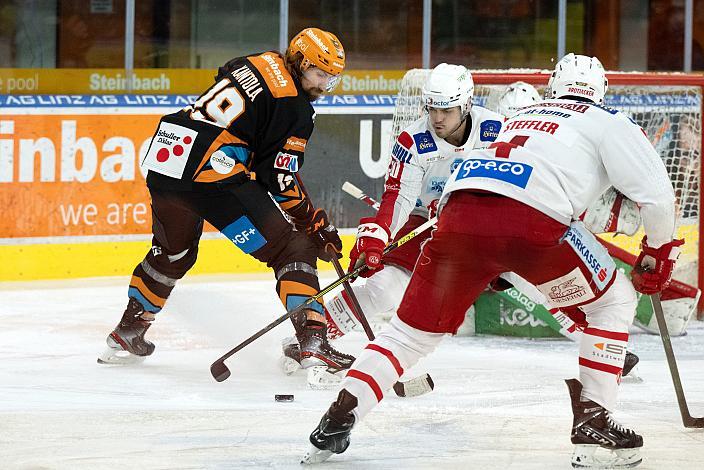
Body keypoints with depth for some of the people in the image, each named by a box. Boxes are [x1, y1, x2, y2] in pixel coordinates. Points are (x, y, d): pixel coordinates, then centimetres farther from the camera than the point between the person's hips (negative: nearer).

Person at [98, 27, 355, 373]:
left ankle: (127, 333, 41)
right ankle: (313, 341, -13)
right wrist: (314, 223, 4)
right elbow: (279, 178, -4)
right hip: (212, 173, -8)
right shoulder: (295, 107, -2)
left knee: (172, 251, 32)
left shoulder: (258, 63, 21)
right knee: (293, 249, -2)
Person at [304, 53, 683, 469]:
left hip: (459, 211, 5)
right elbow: (656, 190, 11)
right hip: (534, 220, -5)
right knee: (615, 301, 17)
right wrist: (658, 253, 26)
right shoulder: (607, 123, 21)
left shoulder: (522, 118, 39)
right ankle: (593, 419, 6)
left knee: (414, 329, 16)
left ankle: (338, 419, 3)